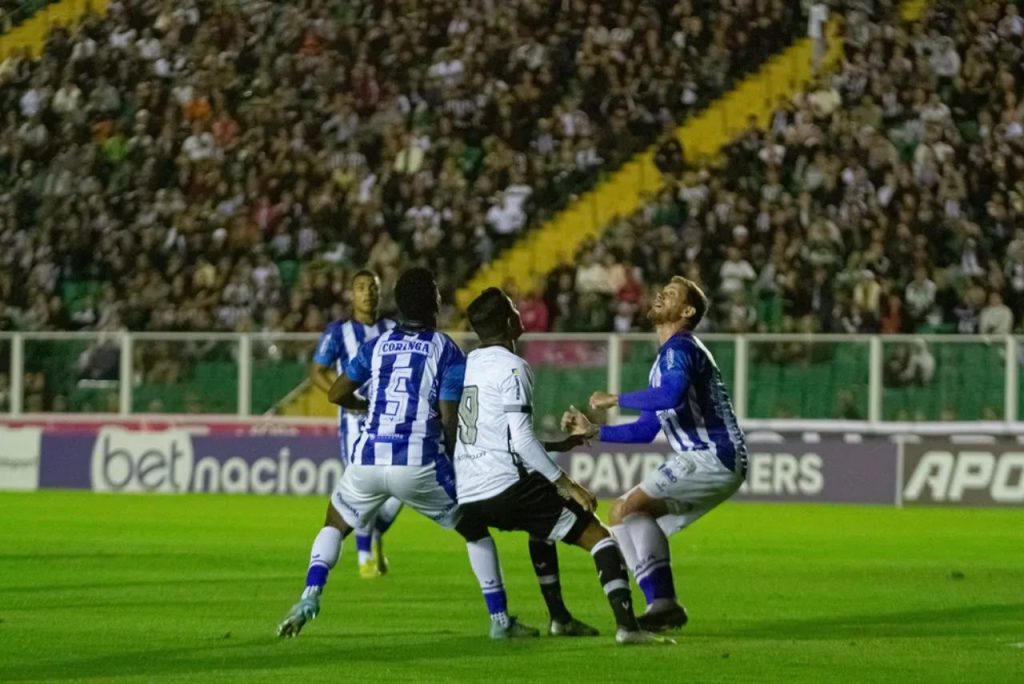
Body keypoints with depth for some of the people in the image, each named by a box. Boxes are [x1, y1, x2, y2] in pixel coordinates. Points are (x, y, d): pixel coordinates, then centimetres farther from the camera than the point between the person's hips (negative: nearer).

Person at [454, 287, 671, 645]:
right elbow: (521, 439, -15)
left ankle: (559, 618, 34)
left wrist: (557, 445, 32)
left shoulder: (468, 364, 18)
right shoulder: (512, 367, -8)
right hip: (507, 487, -8)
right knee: (599, 537, -3)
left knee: (541, 524, 38)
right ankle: (627, 625, -21)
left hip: (467, 498, 8)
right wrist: (567, 485, -10)